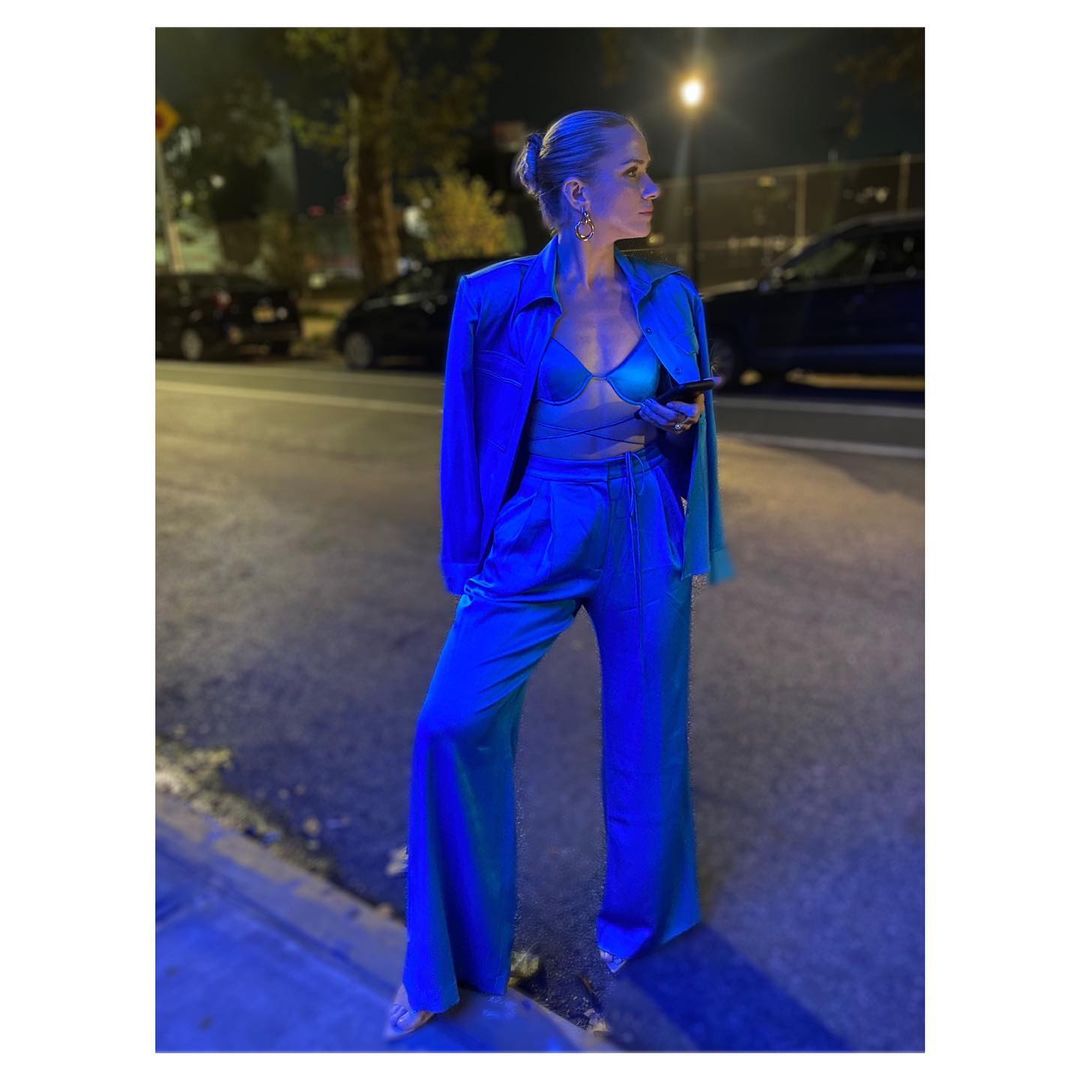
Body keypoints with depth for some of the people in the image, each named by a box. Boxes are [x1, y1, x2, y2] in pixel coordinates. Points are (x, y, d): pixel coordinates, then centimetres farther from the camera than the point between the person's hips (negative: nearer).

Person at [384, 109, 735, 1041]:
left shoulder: (669, 295, 3)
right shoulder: (494, 298, -6)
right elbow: (469, 436, 1)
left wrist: (684, 420, -8)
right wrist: (467, 561, 3)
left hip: (646, 533, 3)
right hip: (537, 535, -2)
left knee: (647, 728, 12)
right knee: (454, 726, -9)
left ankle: (640, 915, 40)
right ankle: (446, 966, 15)